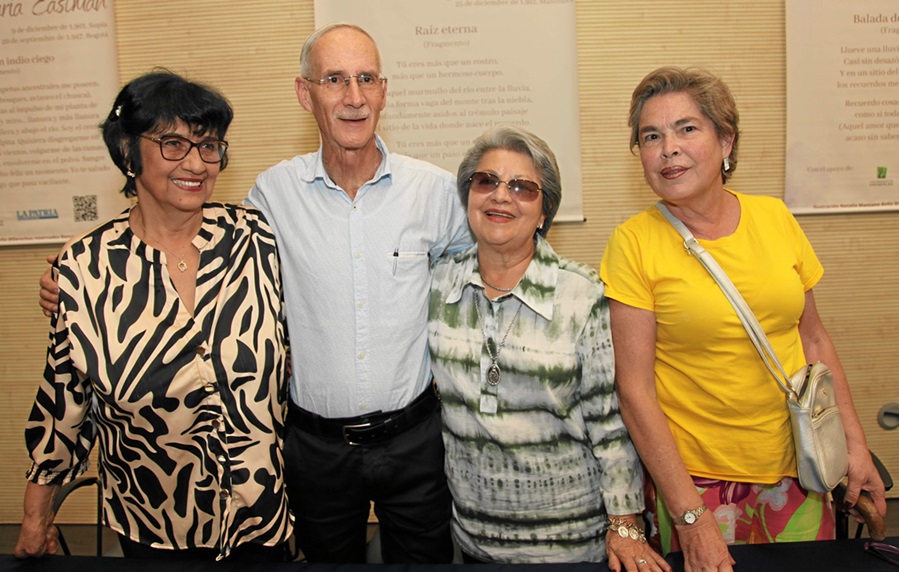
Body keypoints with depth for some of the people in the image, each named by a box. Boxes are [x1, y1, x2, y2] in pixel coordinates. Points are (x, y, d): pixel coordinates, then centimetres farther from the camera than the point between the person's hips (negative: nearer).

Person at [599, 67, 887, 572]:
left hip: (796, 465, 4)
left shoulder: (774, 217, -2)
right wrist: (690, 515, -15)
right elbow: (635, 389, -14)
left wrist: (855, 443, 5)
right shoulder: (635, 243, -13)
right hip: (696, 476, -3)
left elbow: (813, 337, 8)